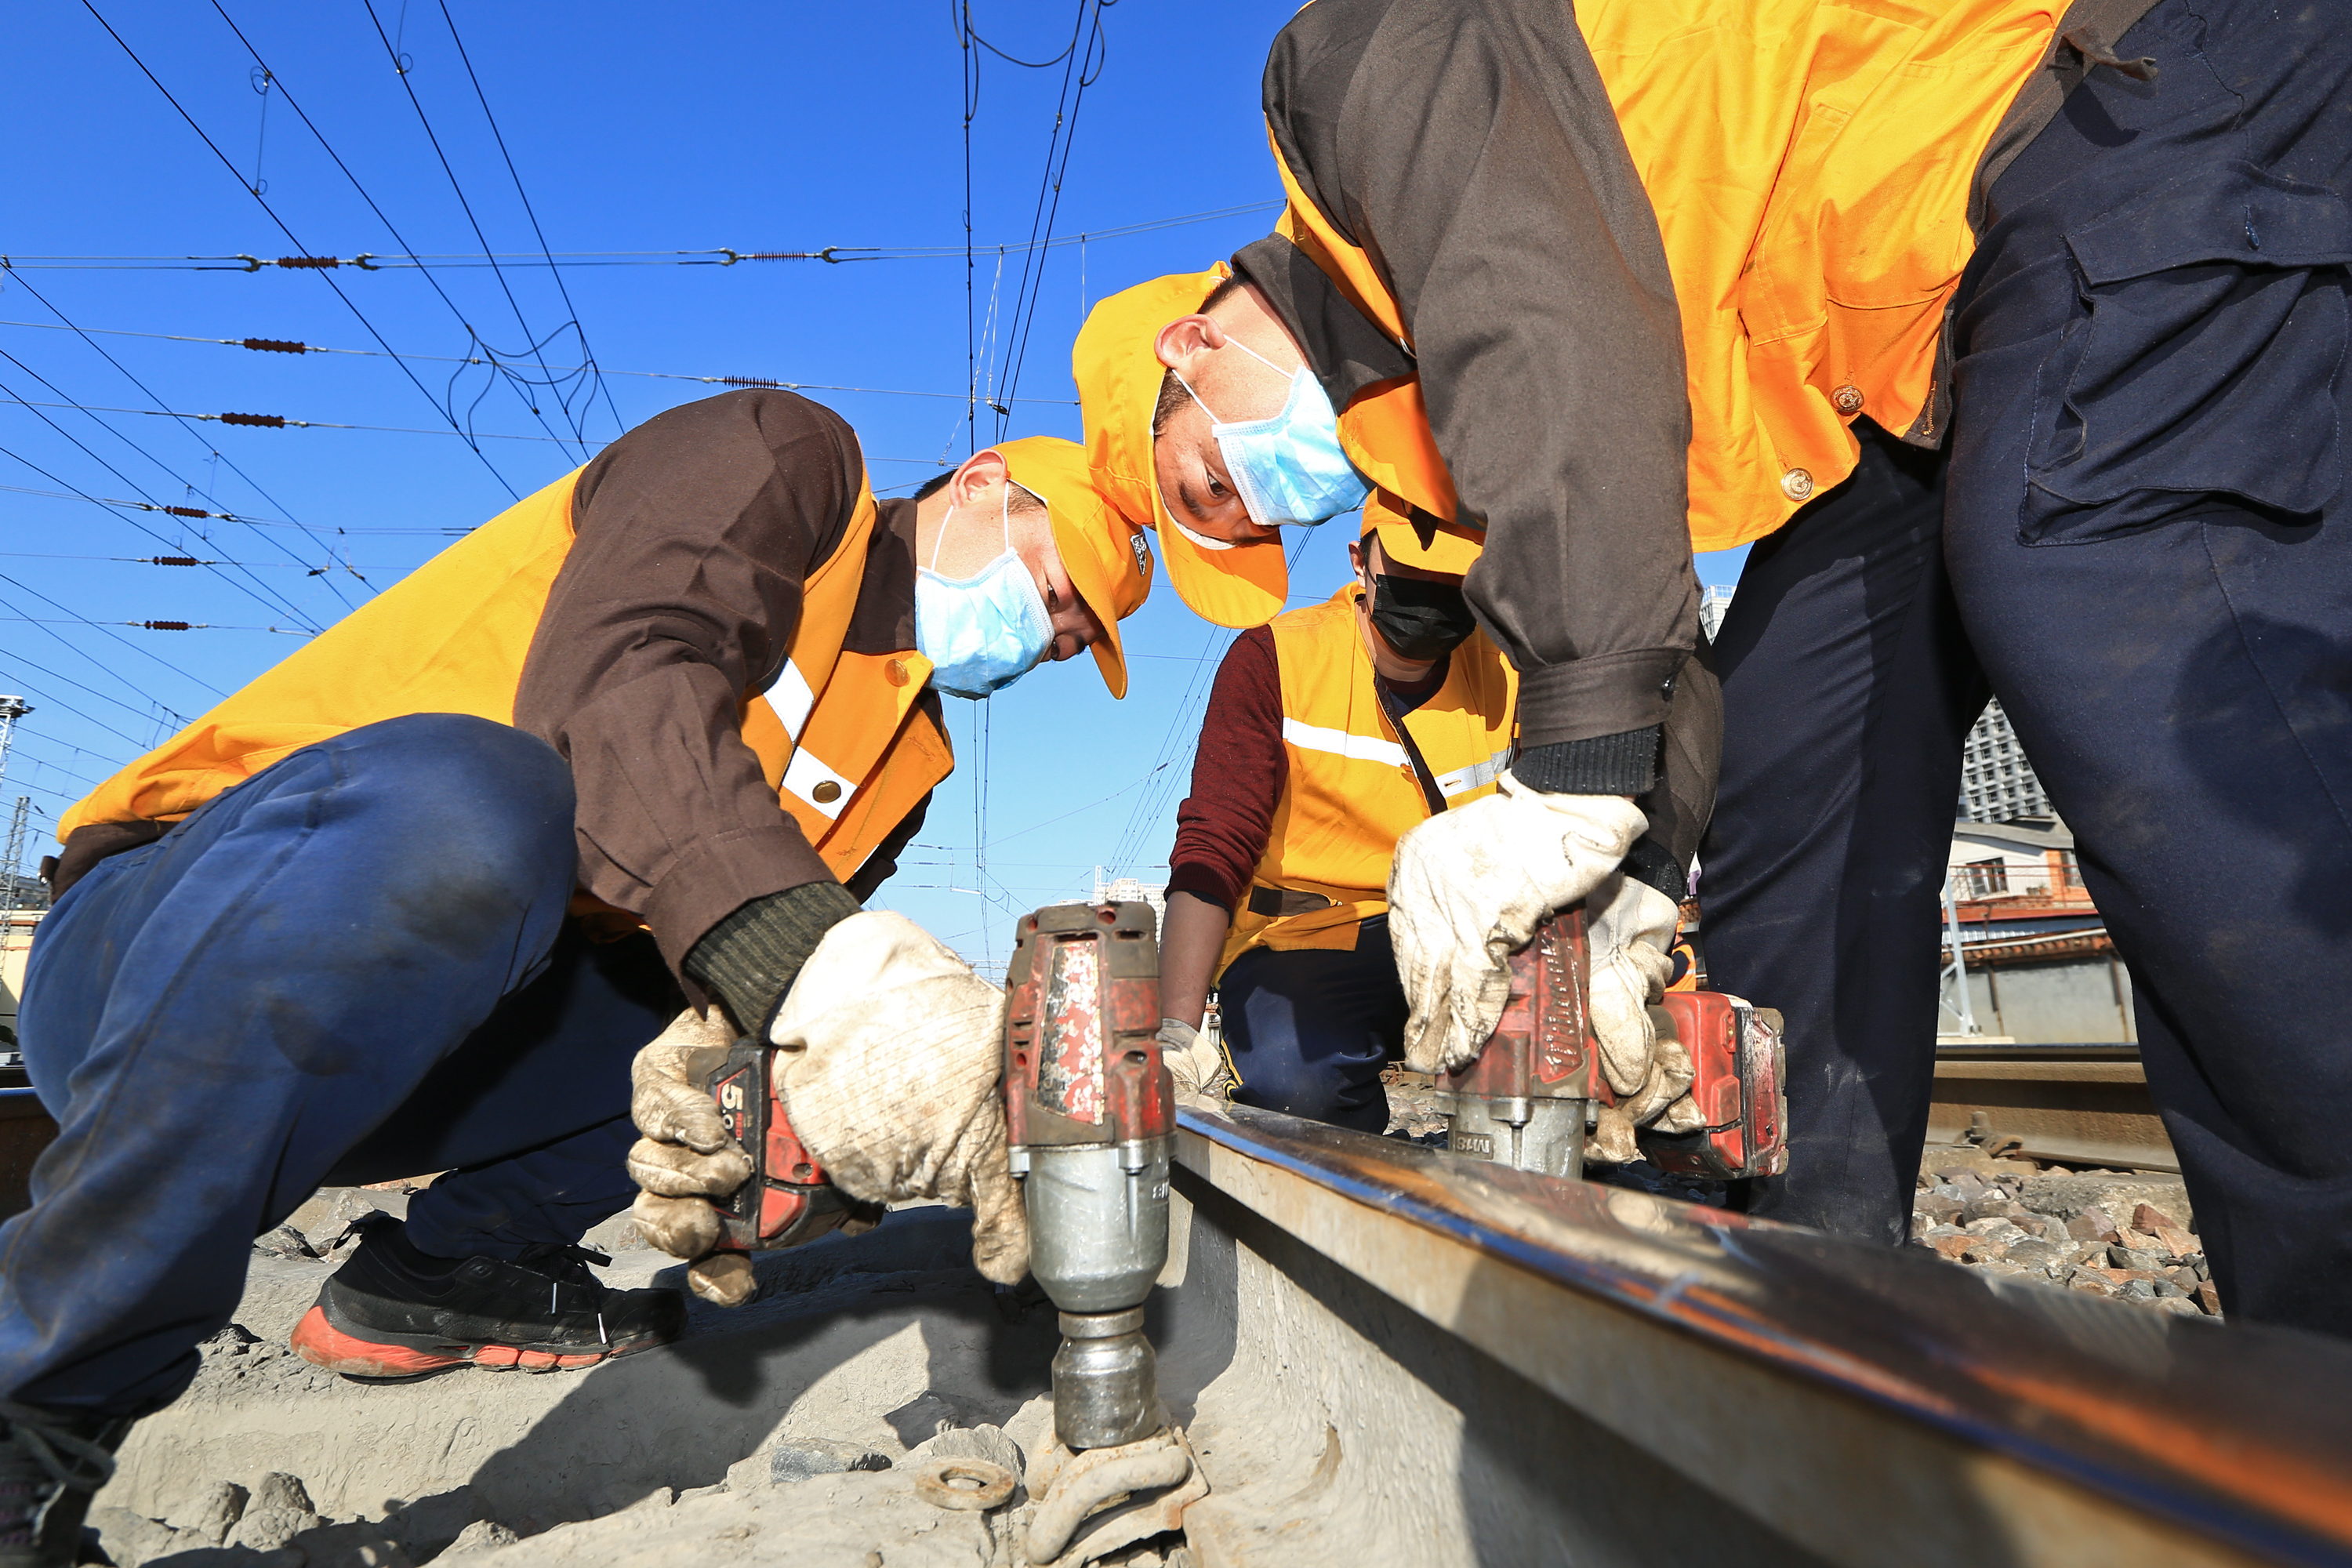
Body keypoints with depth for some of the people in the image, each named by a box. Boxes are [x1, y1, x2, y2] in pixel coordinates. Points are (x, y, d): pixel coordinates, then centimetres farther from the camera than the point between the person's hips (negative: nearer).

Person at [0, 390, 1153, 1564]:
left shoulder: (907, 757, 14)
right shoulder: (783, 456, -7)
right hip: (175, 950, -6)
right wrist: (807, 965, -40)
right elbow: (614, 673, -26)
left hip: (445, 1037, 7)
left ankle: (456, 1264, 8)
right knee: (460, 792, -36)